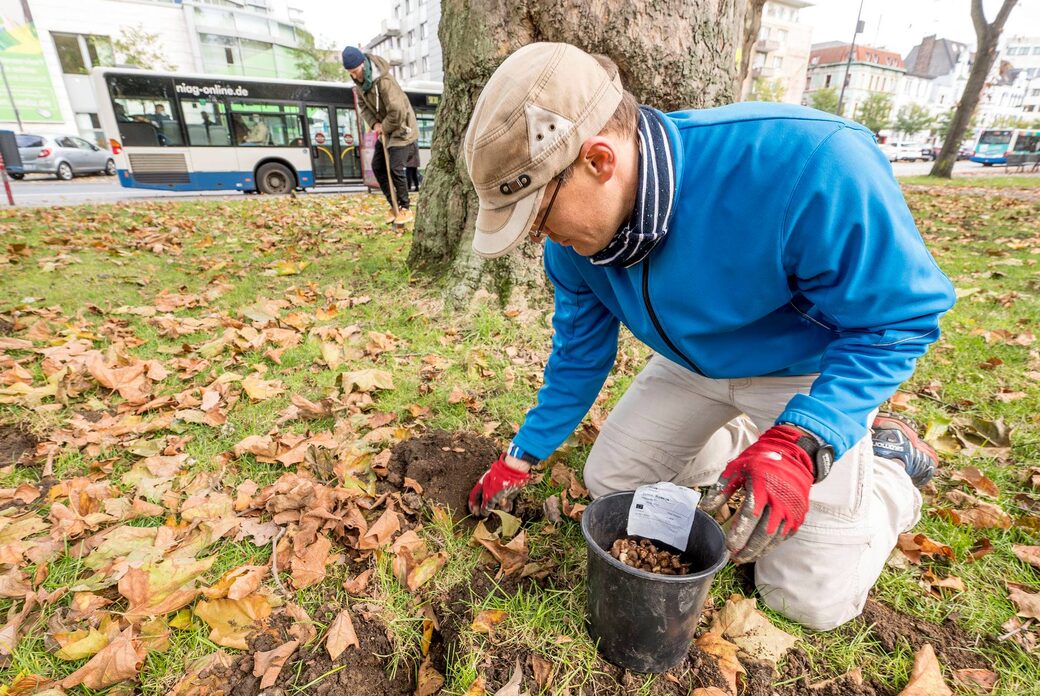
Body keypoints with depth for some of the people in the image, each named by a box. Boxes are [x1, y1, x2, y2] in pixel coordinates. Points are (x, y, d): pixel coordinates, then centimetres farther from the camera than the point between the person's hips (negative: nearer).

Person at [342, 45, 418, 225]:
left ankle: (405, 209, 2)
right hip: (385, 129, 9)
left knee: (395, 168, -13)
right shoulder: (360, 80, -2)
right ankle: (394, 205, 18)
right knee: (377, 166, 7)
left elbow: (397, 112, -29)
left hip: (401, 128, -9)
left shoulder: (384, 80, -27)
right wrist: (374, 123, -8)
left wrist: (385, 128, -15)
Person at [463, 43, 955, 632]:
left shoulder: (807, 162, -37)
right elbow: (579, 354, -3)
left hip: (816, 370, -4)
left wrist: (798, 444, -38)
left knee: (811, 598, -4)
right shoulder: (575, 236, -18)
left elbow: (899, 317, -24)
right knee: (609, 482, 5)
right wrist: (523, 458, 3)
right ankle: (740, 436, 25)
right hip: (694, 365, 5)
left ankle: (889, 458, 22)